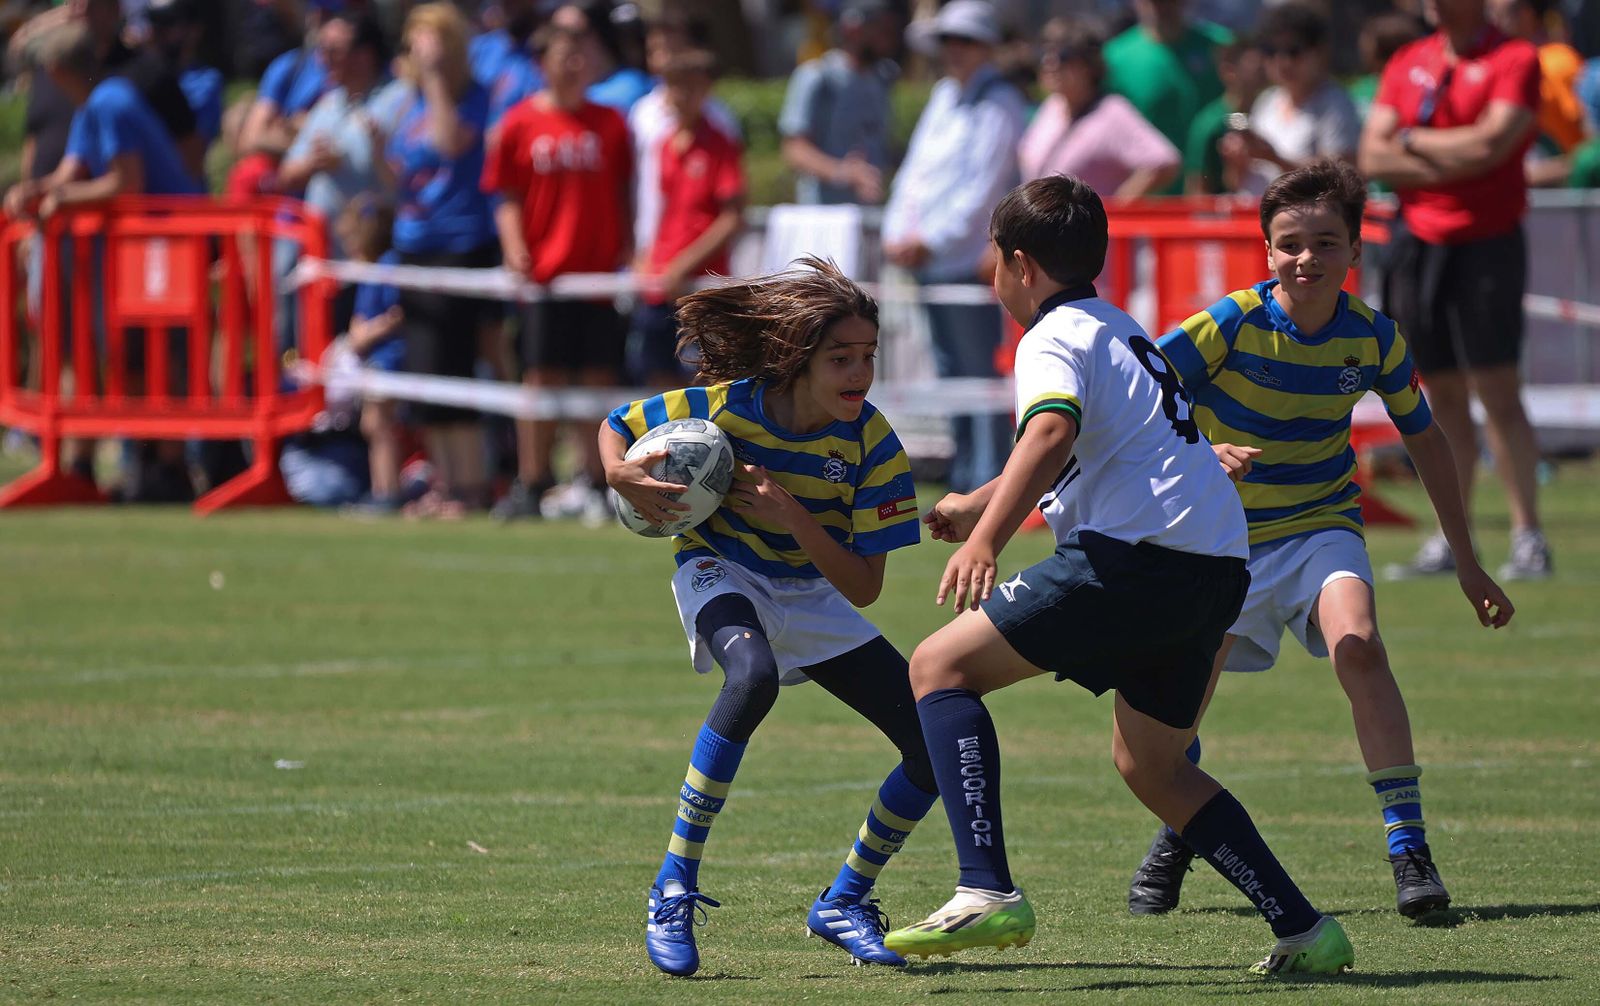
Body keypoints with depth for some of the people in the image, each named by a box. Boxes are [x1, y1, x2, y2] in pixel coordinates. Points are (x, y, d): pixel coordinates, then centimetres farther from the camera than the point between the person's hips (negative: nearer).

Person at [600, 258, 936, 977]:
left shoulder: (871, 442, -20)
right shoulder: (723, 407, -24)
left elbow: (863, 588, -19)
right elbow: (614, 427, -5)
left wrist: (794, 518, -33)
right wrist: (621, 476, -27)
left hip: (813, 591, 4)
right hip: (721, 571, -4)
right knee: (753, 675, -40)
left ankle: (845, 903, 15)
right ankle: (673, 892, -30)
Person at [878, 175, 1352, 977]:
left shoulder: (1054, 339, -1)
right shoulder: (1120, 331, 29)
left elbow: (1052, 433, -23)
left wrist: (985, 540, -31)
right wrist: (976, 504, 57)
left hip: (1141, 553, -9)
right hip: (1220, 562, 9)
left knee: (940, 664, -5)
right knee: (1149, 765, 24)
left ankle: (987, 894, -20)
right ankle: (1305, 932, 18)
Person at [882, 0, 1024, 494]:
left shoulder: (998, 104, -8)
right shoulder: (944, 96, 17)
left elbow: (984, 187, -15)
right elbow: (916, 167, 19)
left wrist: (932, 241, -16)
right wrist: (898, 232, 5)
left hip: (970, 261, -8)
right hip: (930, 263, 8)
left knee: (979, 372, -9)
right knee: (950, 371, 12)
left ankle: (991, 482, -9)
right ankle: (964, 479, 18)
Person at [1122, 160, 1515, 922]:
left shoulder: (1372, 338, -8)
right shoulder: (1231, 325, -18)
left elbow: (1424, 439, 7)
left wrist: (1467, 565, 10)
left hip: (1321, 526, 0)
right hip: (1222, 537, 0)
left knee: (1357, 645, -27)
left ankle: (1409, 845, -23)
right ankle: (1177, 834, 29)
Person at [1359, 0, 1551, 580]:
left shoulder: (1515, 60, -4)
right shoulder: (1408, 64, 12)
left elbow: (1491, 143, -17)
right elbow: (1373, 158, 4)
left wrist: (1414, 142, -3)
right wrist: (1454, 160, -9)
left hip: (1486, 243, -5)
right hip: (1419, 243, 5)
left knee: (1498, 391, -9)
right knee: (1442, 396, 6)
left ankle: (1528, 538, -7)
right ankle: (1450, 541, 8)